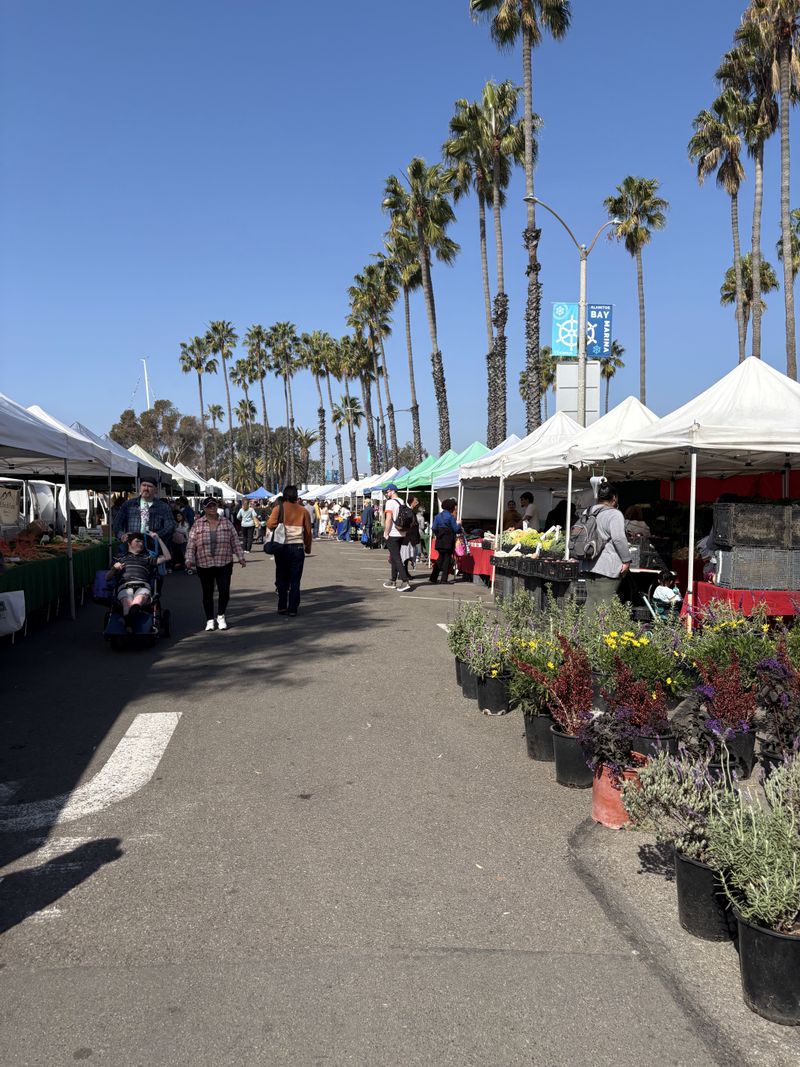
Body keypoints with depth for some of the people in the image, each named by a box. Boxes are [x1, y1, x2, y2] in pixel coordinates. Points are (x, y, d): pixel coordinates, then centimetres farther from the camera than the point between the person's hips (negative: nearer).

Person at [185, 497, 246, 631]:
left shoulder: (226, 522, 6)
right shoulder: (198, 524, 3)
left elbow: (235, 542, 8)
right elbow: (191, 544, 2)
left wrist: (240, 557, 4)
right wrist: (189, 559, -7)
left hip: (224, 564, 0)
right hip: (204, 564, 0)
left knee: (224, 590, -5)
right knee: (207, 593, 7)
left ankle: (221, 616, 17)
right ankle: (210, 620, 19)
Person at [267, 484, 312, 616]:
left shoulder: (278, 509, -3)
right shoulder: (303, 511, 2)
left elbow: (270, 524, -17)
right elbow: (308, 531, 5)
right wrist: (308, 547, 17)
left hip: (281, 547, 0)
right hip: (298, 547, 1)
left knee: (282, 578, 11)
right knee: (295, 580, 5)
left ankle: (282, 607, 11)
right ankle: (293, 609, 4)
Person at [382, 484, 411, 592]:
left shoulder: (390, 503, -12)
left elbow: (388, 519, -19)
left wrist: (386, 534, -13)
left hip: (392, 535, -8)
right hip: (401, 534, 8)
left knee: (396, 559, -8)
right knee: (394, 558, 17)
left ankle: (405, 582, -17)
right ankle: (392, 581, 24)